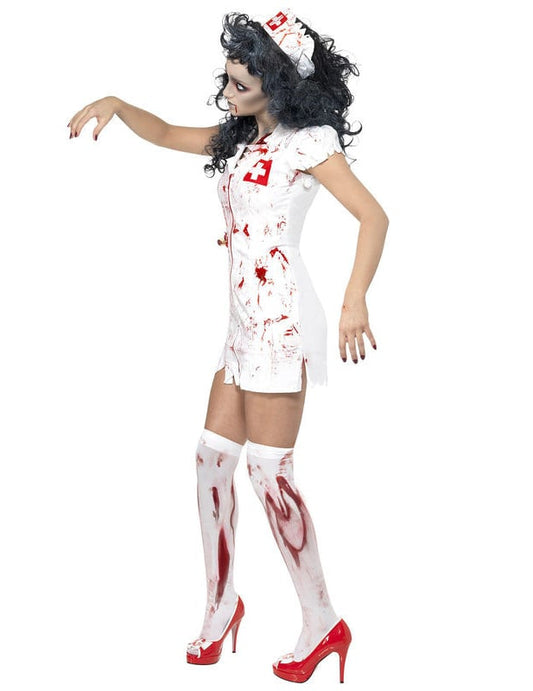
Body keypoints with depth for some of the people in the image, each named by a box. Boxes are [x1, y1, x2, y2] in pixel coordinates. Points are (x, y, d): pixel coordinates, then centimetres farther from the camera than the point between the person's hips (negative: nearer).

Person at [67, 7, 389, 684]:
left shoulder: (307, 140, -7)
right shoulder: (240, 139, 17)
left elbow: (372, 215, -15)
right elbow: (166, 134, 27)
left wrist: (354, 299, -27)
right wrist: (116, 105, 8)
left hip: (281, 316, -8)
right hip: (245, 318, 8)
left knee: (269, 469, -8)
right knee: (213, 455, 7)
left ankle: (321, 621, 4)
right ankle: (221, 602, 22)